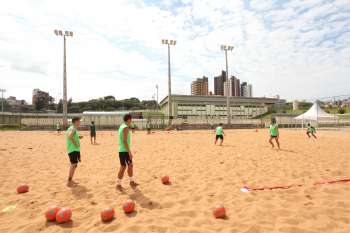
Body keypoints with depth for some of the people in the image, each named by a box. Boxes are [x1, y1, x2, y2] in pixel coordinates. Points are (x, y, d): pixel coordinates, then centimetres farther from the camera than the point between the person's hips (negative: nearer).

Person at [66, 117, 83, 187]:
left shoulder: (74, 128, 16)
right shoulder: (73, 128, -15)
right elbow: (69, 136, -33)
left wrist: (78, 137, 13)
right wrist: (75, 144, -26)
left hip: (75, 149, 11)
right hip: (73, 149, -11)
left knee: (74, 165, 17)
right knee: (73, 165, -9)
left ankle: (71, 180, 27)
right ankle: (69, 182, -3)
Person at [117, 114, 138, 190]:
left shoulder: (121, 126, 13)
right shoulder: (125, 127, -16)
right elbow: (125, 141, -23)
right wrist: (129, 152, -21)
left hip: (122, 150, 10)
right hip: (125, 151, -10)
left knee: (130, 166, 16)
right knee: (123, 167, -1)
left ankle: (132, 182, 27)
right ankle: (118, 184, 10)